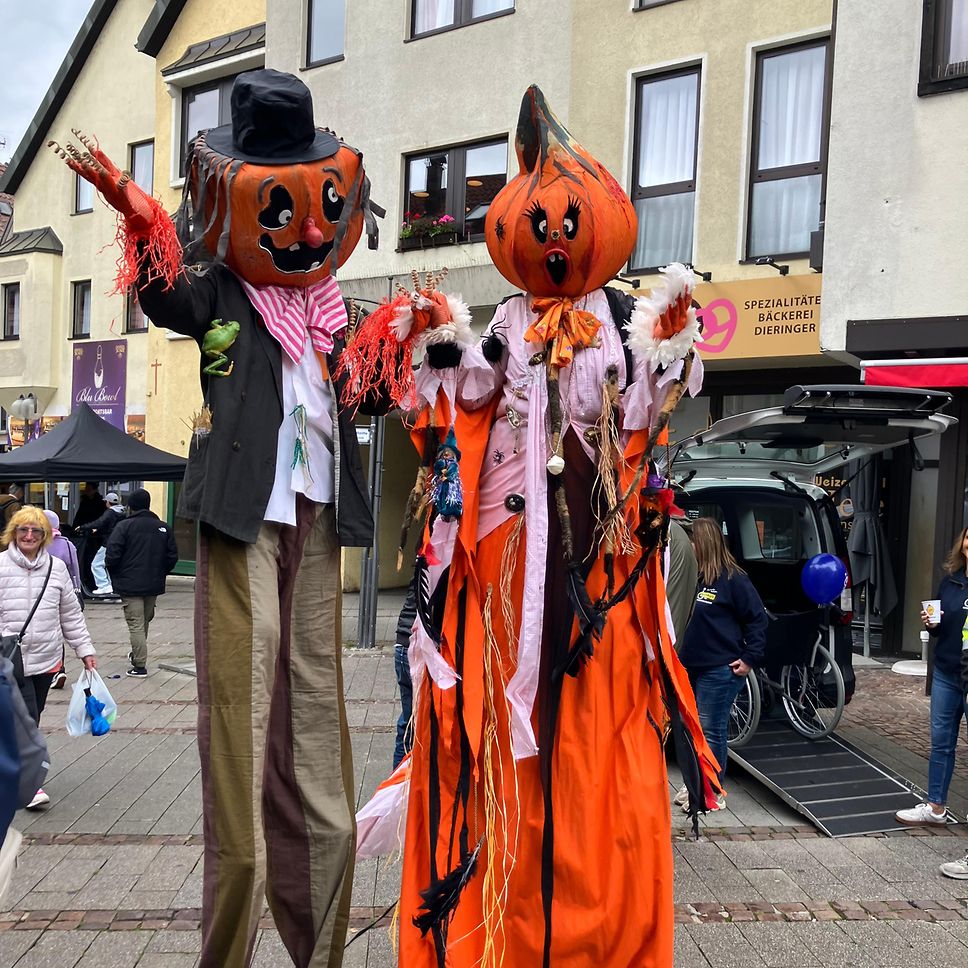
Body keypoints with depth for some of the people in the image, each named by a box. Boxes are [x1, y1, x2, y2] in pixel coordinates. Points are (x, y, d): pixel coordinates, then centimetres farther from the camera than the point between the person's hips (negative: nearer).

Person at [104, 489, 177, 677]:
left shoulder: (124, 526, -9)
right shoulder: (163, 528, 4)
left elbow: (112, 556, -14)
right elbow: (172, 556, 5)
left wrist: (115, 576, 4)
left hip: (130, 585, -5)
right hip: (154, 585, 5)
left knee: (136, 624, -2)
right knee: (145, 621, 21)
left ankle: (140, 665, -3)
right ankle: (137, 654, 37)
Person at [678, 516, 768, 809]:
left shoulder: (733, 579, -11)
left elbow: (758, 619, -6)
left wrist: (750, 658, -10)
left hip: (719, 670, -7)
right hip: (688, 665, 7)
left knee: (710, 730, 0)